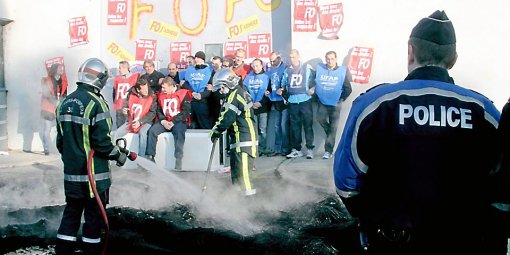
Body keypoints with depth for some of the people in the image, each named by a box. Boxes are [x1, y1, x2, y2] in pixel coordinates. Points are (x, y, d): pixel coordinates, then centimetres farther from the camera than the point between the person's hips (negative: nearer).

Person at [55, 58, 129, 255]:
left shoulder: (65, 103, 8)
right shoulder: (95, 103, -16)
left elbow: (60, 140, 14)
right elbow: (102, 141, -20)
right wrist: (119, 155, -4)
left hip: (71, 172, 7)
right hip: (94, 172, -7)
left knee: (71, 211, 16)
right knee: (94, 215, 5)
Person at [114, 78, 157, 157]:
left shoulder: (152, 97, -9)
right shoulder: (131, 94, 0)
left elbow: (152, 113, -12)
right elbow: (126, 105, 14)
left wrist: (140, 122, -20)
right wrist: (124, 110, -12)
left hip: (145, 123, -4)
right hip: (131, 122, 4)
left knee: (142, 133, -36)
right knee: (116, 134, -8)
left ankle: (141, 157, -28)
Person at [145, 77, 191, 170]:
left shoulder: (183, 94, -5)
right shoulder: (161, 94, 13)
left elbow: (185, 111, -11)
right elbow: (158, 110, 13)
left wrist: (173, 122, -16)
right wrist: (163, 121, -7)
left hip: (179, 121, -5)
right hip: (164, 121, 5)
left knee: (179, 132, -35)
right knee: (152, 131, -19)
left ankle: (178, 159, -37)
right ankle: (150, 157, -14)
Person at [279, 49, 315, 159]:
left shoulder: (307, 68, 4)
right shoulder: (287, 71, 12)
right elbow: (284, 85, 20)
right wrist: (281, 90, 0)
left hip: (305, 101, -3)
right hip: (292, 102, 3)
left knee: (308, 125, -1)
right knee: (294, 126, 6)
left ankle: (310, 149, 5)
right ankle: (296, 149, 14)